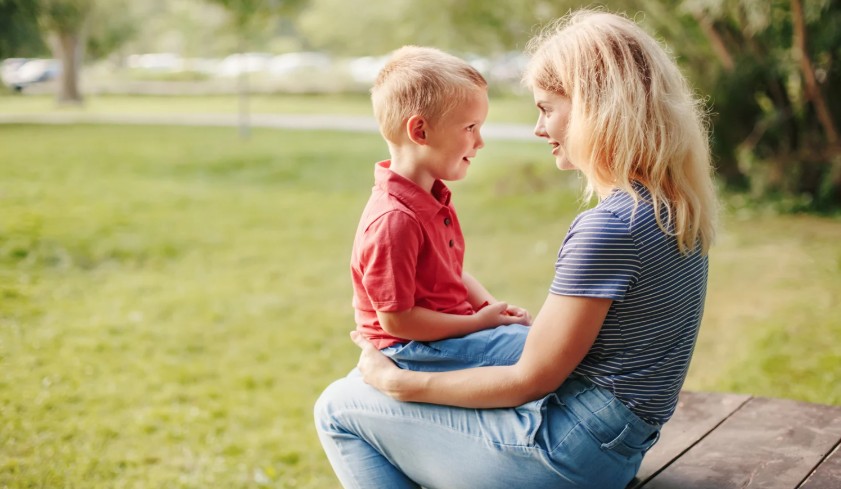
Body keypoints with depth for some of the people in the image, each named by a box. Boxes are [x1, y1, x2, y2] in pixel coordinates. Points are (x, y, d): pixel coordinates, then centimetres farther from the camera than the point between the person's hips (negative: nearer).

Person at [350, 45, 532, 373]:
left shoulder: (433, 197, 8)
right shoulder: (394, 220, -26)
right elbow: (395, 319, -24)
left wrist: (492, 307, 1)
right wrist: (479, 322, -17)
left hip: (450, 326, 10)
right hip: (413, 348, -10)